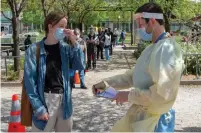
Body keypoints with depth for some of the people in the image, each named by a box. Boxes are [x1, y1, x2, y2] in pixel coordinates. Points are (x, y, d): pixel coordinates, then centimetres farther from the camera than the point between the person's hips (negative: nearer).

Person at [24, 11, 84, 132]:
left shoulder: (66, 48, 5)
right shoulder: (34, 50, -8)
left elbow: (79, 66, -2)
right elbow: (30, 81, -10)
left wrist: (74, 42, -10)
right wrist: (39, 108, -14)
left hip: (64, 100, 5)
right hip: (45, 100, -4)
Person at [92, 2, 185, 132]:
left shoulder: (167, 49, -23)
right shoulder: (152, 48, 10)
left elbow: (161, 94, -29)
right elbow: (133, 75, 14)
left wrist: (129, 96, -18)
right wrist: (106, 83, 6)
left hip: (152, 119, -9)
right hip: (138, 112, 9)